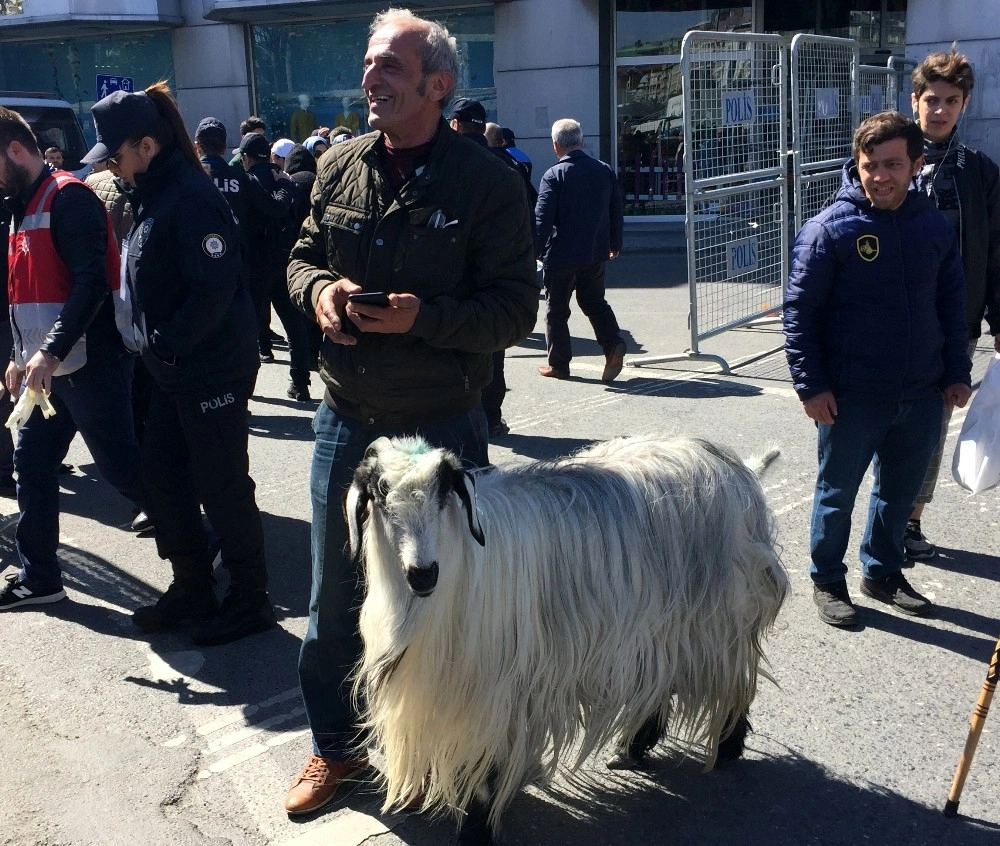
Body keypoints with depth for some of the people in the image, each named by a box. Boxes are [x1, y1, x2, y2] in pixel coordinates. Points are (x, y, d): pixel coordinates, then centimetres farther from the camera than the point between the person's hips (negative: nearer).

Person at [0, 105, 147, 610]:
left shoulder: (68, 198, -12)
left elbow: (92, 282, -21)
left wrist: (51, 352, -25)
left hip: (88, 363, -9)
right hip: (47, 366, 9)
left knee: (119, 465, -3)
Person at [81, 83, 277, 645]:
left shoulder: (191, 198, -19)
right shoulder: (153, 195, 11)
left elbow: (213, 290, -25)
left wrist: (166, 344, -17)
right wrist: (155, 345, 8)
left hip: (214, 371, -10)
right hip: (174, 371, 10)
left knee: (223, 488, 1)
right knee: (163, 478, 15)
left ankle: (251, 601, 18)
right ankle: (193, 589, 30)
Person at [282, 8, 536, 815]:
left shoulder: (487, 181, -11)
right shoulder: (341, 166, 3)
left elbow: (515, 307, -12)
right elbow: (303, 256, 13)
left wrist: (425, 317, -27)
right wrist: (318, 287, -10)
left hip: (442, 427, -4)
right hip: (345, 420, 5)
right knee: (336, 595, 16)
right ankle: (335, 746, 37)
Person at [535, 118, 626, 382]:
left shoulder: (554, 175, -13)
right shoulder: (604, 171, 3)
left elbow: (542, 218, -15)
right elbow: (616, 212, 11)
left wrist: (535, 251, -8)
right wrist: (615, 244, 21)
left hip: (561, 255, -5)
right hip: (595, 253, 5)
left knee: (556, 310, 8)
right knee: (594, 302, 19)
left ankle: (558, 364, 14)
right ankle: (614, 344, -1)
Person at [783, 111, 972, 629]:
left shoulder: (935, 227, 3)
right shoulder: (830, 229, -11)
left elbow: (951, 304, 11)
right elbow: (799, 311, -12)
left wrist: (957, 372, 8)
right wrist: (810, 385, -15)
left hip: (922, 396, 5)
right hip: (852, 398, -4)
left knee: (901, 490, 18)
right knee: (838, 492, 10)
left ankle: (882, 571, 37)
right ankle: (827, 581, 28)